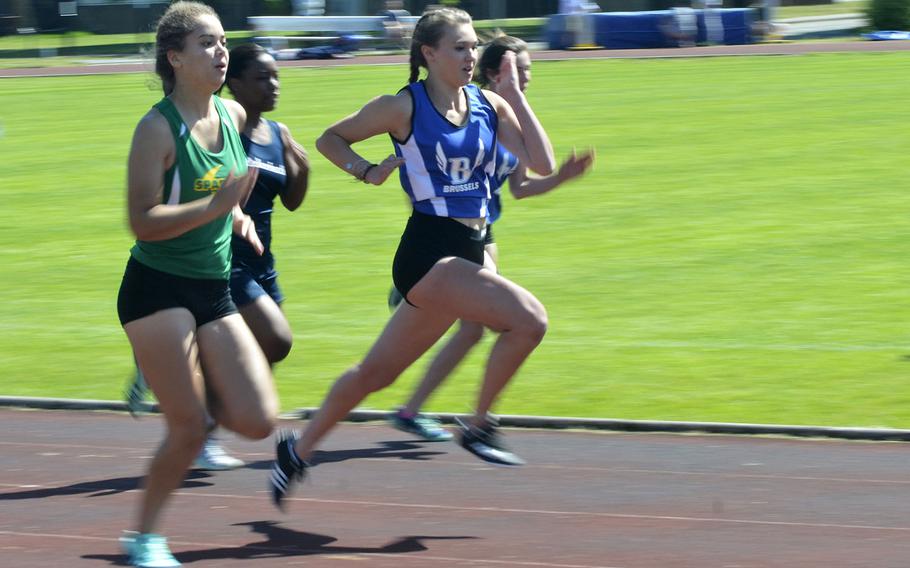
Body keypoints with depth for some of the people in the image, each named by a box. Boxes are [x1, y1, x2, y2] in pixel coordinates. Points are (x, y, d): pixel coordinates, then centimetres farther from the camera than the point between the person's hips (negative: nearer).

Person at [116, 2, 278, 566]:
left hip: (214, 291, 7)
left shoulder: (234, 116, 5)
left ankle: (181, 385, 23)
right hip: (158, 291, -6)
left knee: (258, 421, -3)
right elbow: (143, 221, -21)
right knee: (190, 427, -8)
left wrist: (238, 216, 8)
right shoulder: (158, 128, -15)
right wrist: (216, 205, -28)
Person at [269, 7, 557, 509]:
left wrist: (514, 94, -4)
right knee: (529, 318, -23)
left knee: (377, 372, 14)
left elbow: (543, 164, -4)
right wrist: (367, 172, -10)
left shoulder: (490, 105, 6)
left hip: (467, 255, 6)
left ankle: (299, 450, 30)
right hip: (428, 254, -6)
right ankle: (478, 426, -8)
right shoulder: (403, 108, -6)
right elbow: (330, 139, 7)